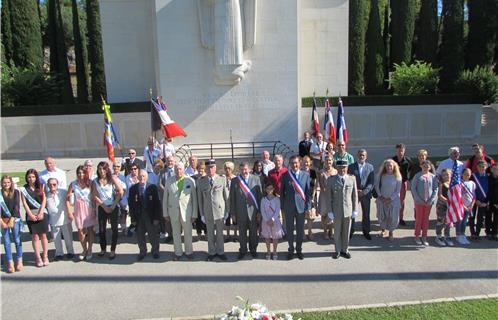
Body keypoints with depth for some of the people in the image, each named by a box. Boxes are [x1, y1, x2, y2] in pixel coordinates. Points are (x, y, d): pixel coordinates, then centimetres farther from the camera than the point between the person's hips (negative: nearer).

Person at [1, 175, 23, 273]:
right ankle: (10, 263, 9)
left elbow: (16, 206, -4)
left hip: (15, 220, -1)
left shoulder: (16, 192, 2)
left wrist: (12, 219, -11)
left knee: (17, 240, 3)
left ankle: (19, 261, 14)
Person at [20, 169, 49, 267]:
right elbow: (24, 203, -1)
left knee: (43, 235, 4)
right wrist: (31, 215, -10)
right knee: (35, 237, 1)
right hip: (31, 214, 0)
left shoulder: (41, 186, 6)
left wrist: (40, 213, -9)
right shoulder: (23, 189, 4)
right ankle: (38, 258, 8)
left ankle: (45, 256, 13)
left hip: (42, 213, 1)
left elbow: (44, 200, 1)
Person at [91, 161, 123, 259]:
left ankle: (113, 250, 12)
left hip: (113, 207, -2)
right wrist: (104, 206, -9)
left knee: (114, 228, 3)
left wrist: (114, 205, -10)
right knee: (101, 229, 9)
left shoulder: (112, 179, -2)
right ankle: (103, 249, 25)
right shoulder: (95, 181, 3)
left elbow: (120, 192, -7)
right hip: (101, 208, 2)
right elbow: (94, 196, -1)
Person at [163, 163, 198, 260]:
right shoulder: (169, 181, 0)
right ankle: (178, 253, 28)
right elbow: (165, 198, 4)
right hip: (173, 211, 1)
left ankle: (189, 252, 29)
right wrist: (165, 213, 2)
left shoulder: (190, 181, -5)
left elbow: (194, 198, -2)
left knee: (188, 233, 10)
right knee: (176, 233, 12)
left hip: (187, 211, -1)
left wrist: (194, 214, -4)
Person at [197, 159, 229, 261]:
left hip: (220, 210, -1)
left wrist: (227, 211, 0)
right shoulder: (201, 181, 0)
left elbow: (226, 196, 1)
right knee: (210, 233, 11)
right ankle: (211, 252, 26)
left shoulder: (222, 179, -3)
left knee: (220, 233, 10)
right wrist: (201, 214, 1)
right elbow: (200, 198, 2)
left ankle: (220, 252, 26)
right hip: (207, 211, 1)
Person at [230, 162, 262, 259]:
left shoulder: (256, 179, 0)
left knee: (253, 232, 12)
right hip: (240, 212, 0)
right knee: (242, 233, 11)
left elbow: (260, 196, 1)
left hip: (253, 211, 0)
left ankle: (253, 249, 30)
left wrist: (259, 211, -2)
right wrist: (233, 213, -1)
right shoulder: (234, 181, 0)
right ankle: (243, 250, 27)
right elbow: (232, 198, 2)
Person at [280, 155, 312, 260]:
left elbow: (308, 191, 2)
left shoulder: (306, 175, 0)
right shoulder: (285, 176, -1)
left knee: (300, 230, 11)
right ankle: (291, 250, 25)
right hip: (289, 207, 0)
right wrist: (282, 207, 0)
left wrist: (308, 206, -2)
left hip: (301, 206, 0)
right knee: (289, 230, 9)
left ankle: (299, 249, 28)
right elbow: (282, 192, 2)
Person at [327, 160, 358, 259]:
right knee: (337, 232, 10)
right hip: (336, 210, -1)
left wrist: (355, 210, 1)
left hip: (348, 210, 1)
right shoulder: (331, 180, -3)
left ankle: (345, 250, 28)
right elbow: (329, 197, -2)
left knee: (346, 232, 11)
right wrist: (330, 211, -5)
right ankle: (337, 250, 26)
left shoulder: (352, 179, 1)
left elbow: (355, 195, 3)